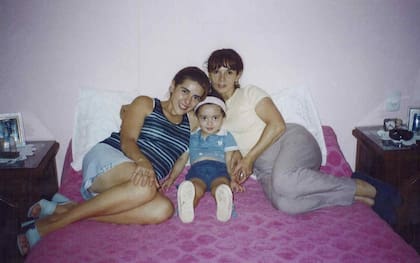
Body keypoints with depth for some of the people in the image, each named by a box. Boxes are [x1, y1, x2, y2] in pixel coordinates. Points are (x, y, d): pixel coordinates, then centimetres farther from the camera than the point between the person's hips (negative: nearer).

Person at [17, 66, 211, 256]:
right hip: (106, 157, -4)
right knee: (143, 186, -39)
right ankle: (47, 224, -28)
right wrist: (142, 161, -26)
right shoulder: (145, 104, 10)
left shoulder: (191, 125, 22)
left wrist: (170, 179, -9)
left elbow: (182, 160, 13)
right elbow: (126, 140, -5)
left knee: (163, 209, -32)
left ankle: (63, 208, -28)